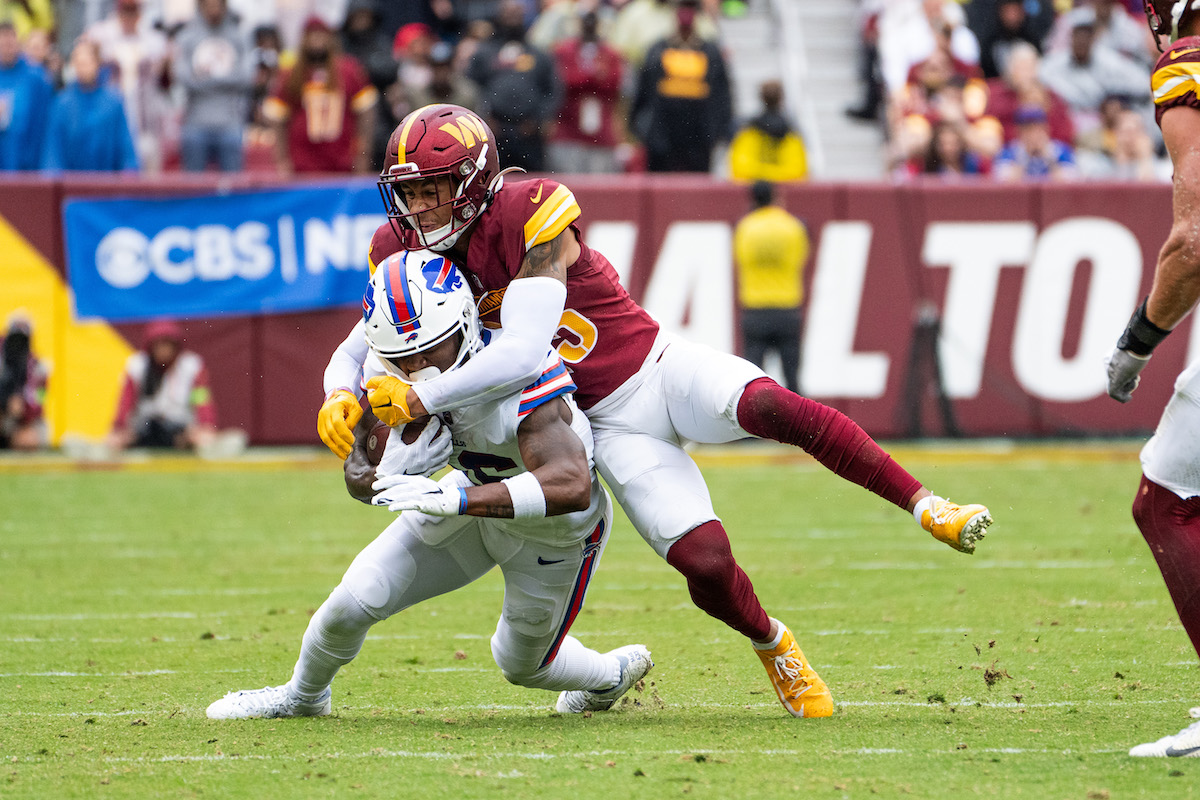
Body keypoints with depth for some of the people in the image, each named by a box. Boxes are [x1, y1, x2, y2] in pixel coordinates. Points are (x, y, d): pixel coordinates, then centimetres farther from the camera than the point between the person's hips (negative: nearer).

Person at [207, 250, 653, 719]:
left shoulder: (522, 377, -43)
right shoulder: (389, 374, -23)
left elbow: (572, 486, -55)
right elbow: (360, 476, -14)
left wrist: (453, 499, -63)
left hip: (556, 527, -4)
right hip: (479, 492, 4)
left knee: (521, 664, 16)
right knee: (357, 599, -3)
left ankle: (613, 674, 51)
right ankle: (303, 695, 31)